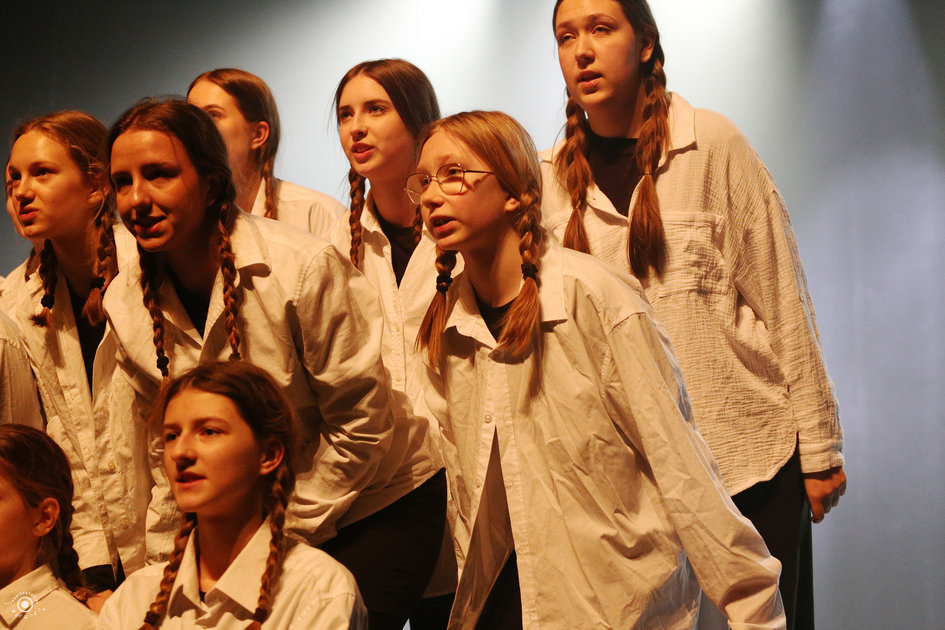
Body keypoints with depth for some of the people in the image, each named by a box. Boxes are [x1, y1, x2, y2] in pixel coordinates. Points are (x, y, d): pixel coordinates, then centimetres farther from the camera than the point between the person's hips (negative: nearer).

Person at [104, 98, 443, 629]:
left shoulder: (304, 268, -23)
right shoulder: (127, 304, -6)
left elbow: (362, 423, -17)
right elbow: (166, 450, 5)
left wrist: (290, 528, -12)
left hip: (379, 503, -4)